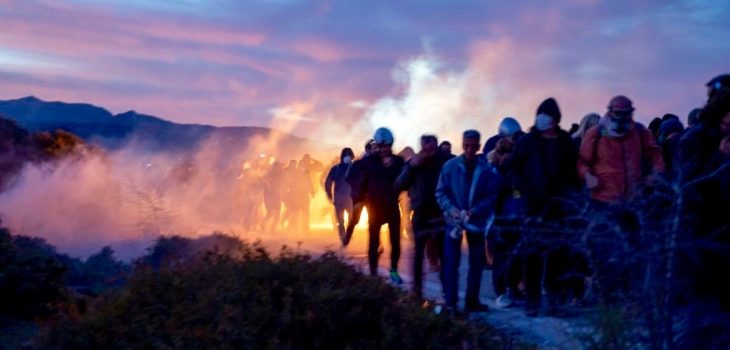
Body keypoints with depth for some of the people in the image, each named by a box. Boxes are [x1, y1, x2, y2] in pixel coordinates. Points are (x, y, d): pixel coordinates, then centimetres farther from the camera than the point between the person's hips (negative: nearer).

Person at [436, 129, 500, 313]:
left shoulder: (488, 168, -6)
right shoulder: (450, 166, -3)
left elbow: (492, 196, -7)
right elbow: (441, 192, -1)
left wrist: (475, 211, -19)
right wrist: (451, 209, -17)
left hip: (477, 221, 1)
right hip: (454, 220, -1)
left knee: (477, 263, 8)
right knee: (451, 262, -3)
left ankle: (472, 301, 20)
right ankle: (450, 302, 1)